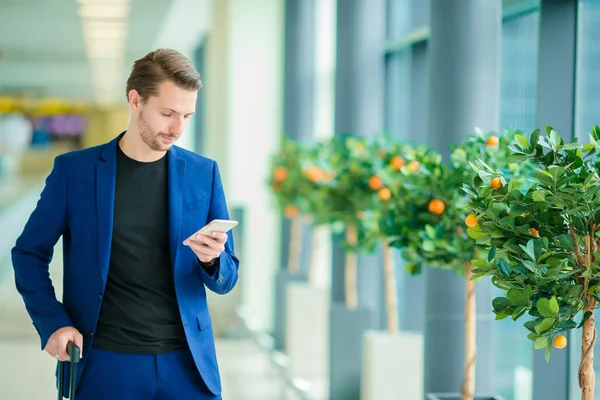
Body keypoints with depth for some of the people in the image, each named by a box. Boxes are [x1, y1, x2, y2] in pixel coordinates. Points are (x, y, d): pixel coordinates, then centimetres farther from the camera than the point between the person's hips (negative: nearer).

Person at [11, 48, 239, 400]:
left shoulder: (203, 173, 3)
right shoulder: (74, 170, -1)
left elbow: (226, 281, 7)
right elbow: (30, 254, 7)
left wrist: (213, 259, -15)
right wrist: (52, 323, -6)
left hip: (186, 363, 1)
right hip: (103, 362, -1)